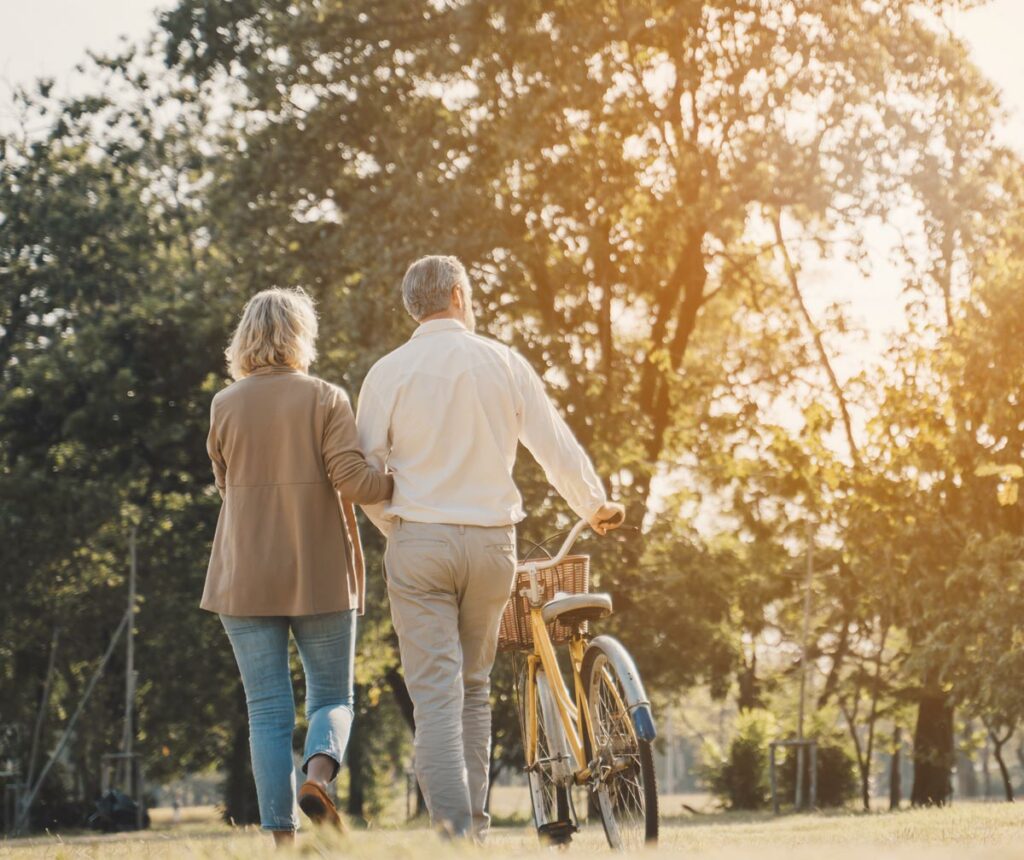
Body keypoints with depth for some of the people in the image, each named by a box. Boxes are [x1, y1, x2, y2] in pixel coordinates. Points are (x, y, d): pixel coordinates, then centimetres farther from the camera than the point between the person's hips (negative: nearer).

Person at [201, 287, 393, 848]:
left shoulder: (225, 406, 4)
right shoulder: (325, 399, -4)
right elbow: (351, 481, -12)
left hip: (246, 579, 2)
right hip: (320, 575, -2)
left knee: (268, 711, 4)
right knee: (332, 696, 11)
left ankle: (282, 836, -2)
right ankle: (319, 773, -18)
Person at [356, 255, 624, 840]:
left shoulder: (389, 372, -1)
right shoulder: (504, 363, 2)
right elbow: (558, 448, 6)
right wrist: (597, 507, 23)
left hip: (419, 543, -2)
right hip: (492, 540, 2)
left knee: (436, 694, -4)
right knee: (474, 687, 17)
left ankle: (454, 829, -14)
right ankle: (475, 822, 18)